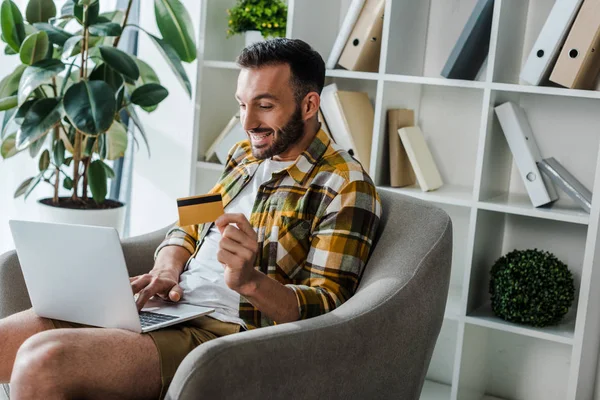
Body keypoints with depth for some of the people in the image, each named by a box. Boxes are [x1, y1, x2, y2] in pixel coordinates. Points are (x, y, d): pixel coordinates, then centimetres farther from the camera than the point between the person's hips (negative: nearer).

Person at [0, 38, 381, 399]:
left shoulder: (346, 187, -7)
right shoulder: (246, 155, 16)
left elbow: (325, 308, -11)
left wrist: (249, 281, -30)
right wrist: (166, 272, -1)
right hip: (171, 308, 8)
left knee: (42, 362, -28)